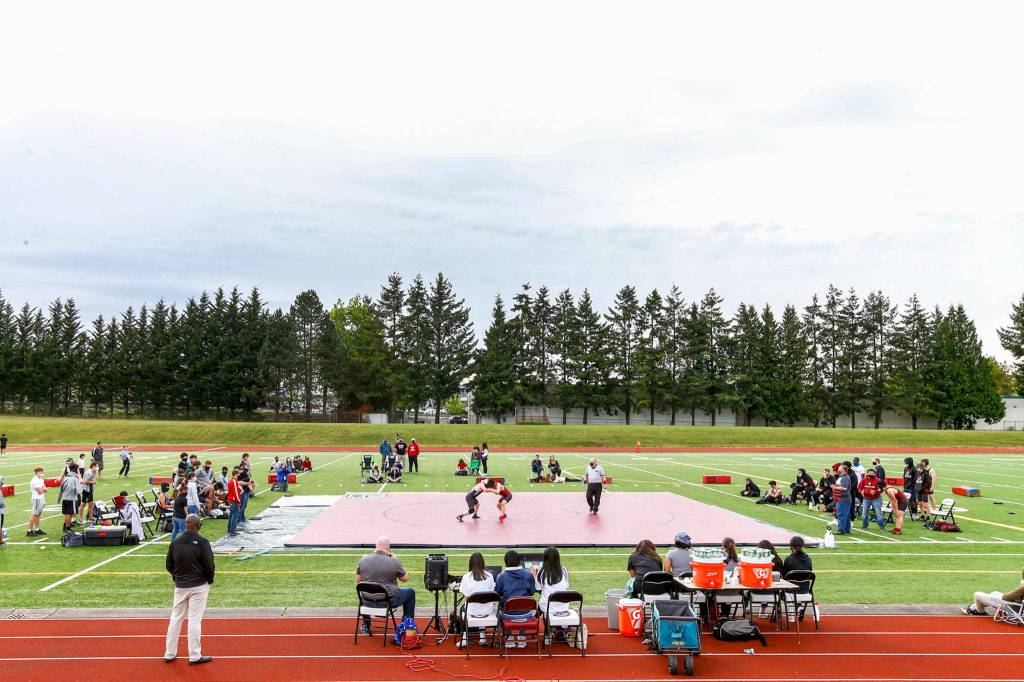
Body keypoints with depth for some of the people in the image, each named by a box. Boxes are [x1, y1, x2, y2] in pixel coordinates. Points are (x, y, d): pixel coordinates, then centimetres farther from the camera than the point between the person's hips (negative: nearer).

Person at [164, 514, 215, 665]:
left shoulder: (175, 542, -1)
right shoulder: (202, 542, -15)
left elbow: (169, 565, 7)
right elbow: (209, 566, -14)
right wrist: (209, 580, 4)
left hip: (180, 586, 4)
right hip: (199, 586, -4)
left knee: (175, 618, 13)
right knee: (195, 620, 0)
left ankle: (169, 653, 20)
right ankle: (194, 656, 5)